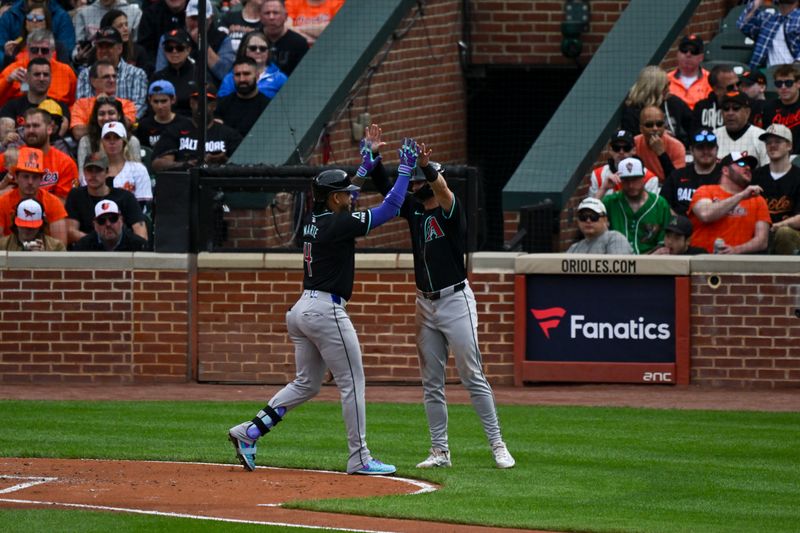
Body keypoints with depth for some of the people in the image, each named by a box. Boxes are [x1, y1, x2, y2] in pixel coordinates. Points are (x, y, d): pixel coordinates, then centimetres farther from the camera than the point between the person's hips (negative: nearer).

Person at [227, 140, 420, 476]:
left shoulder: (312, 220, 9)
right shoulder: (339, 224, -14)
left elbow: (344, 193, 28)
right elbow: (390, 208, -13)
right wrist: (405, 168, -6)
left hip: (303, 309, 9)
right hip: (327, 311, -9)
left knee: (306, 384, 16)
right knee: (352, 383, 1)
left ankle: (249, 432, 7)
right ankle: (359, 459, 4)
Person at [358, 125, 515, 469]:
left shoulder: (451, 211, -9)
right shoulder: (413, 209, 10)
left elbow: (443, 191, -31)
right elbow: (384, 187, 6)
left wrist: (427, 167, -49)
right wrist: (373, 155, -10)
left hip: (456, 301, -7)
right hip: (425, 303, 7)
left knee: (472, 376, -7)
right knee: (431, 382, 7)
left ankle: (497, 446, -4)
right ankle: (440, 451, 11)